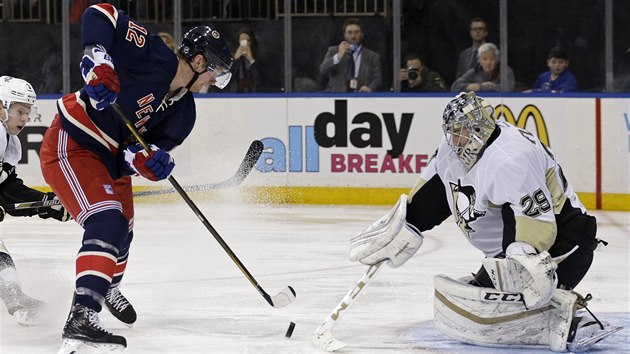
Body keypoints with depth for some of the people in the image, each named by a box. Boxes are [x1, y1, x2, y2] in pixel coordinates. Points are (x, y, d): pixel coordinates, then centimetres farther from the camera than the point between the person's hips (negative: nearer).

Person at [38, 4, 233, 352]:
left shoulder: (183, 110, 1)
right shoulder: (153, 56, -22)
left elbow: (155, 144, -3)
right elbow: (99, 15, -24)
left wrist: (145, 159, -26)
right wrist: (97, 60, -37)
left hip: (110, 158, 10)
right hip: (71, 144, -10)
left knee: (122, 230, 25)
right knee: (106, 222, -25)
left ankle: (108, 288, 58)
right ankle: (81, 318, -36)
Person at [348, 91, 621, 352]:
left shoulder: (509, 159, -27)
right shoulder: (455, 148, 3)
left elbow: (537, 219, -34)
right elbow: (432, 188, 20)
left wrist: (525, 259, -47)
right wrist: (401, 227, 19)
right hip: (510, 251, 11)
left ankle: (564, 319, -25)